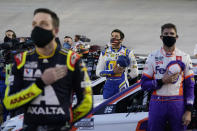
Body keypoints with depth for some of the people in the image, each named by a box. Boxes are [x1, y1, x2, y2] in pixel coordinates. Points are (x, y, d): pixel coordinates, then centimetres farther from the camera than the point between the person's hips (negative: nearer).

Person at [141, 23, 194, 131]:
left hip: (178, 105, 0)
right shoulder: (153, 57, 6)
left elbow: (189, 85, 5)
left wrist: (188, 111, -4)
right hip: (157, 105, 0)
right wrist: (162, 81, -14)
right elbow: (144, 84, 3)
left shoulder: (184, 57, 6)